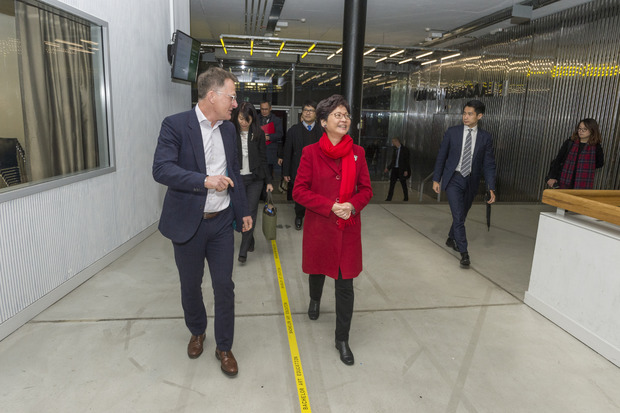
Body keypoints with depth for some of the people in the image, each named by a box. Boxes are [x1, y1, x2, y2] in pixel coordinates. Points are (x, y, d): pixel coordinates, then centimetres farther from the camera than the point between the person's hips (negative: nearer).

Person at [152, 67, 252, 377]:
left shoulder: (228, 129, 6)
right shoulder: (175, 125, -10)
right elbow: (161, 169, -21)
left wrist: (243, 211, 13)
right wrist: (205, 180, -29)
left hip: (221, 222, 4)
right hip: (188, 223, -3)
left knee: (224, 285, 6)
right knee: (190, 285, 15)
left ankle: (224, 347, 25)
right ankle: (197, 332, 43)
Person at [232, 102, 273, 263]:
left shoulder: (258, 134, 0)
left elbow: (262, 159, 4)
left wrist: (268, 181, 4)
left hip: (255, 178, 0)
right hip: (237, 178, 1)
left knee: (251, 213, -5)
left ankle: (243, 250, 1)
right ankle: (250, 242, 28)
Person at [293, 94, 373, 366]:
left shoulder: (357, 153, 0)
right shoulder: (311, 153, -7)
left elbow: (366, 190, 5)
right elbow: (299, 191, -9)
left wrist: (353, 205, -16)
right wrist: (330, 206, -18)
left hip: (348, 229, 1)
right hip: (319, 227, -1)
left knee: (345, 285, 2)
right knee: (317, 270, 22)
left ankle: (342, 339, 19)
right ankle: (315, 300, 58)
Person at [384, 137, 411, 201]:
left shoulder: (404, 149, -6)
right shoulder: (394, 149, 11)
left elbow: (406, 160, -9)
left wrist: (406, 170, -15)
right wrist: (388, 168, 17)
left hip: (402, 169, -5)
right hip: (395, 169, 5)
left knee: (403, 183, 3)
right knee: (392, 183, 0)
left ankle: (406, 198, 16)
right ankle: (389, 197, 3)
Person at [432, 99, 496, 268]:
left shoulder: (485, 137, 0)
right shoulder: (452, 132, -2)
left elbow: (489, 164, 1)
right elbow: (441, 156, 3)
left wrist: (491, 188, -6)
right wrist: (436, 179, 0)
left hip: (471, 182, 2)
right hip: (453, 179, -2)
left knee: (461, 215, 15)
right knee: (458, 216, -9)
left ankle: (451, 239, 40)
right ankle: (464, 253, -2)